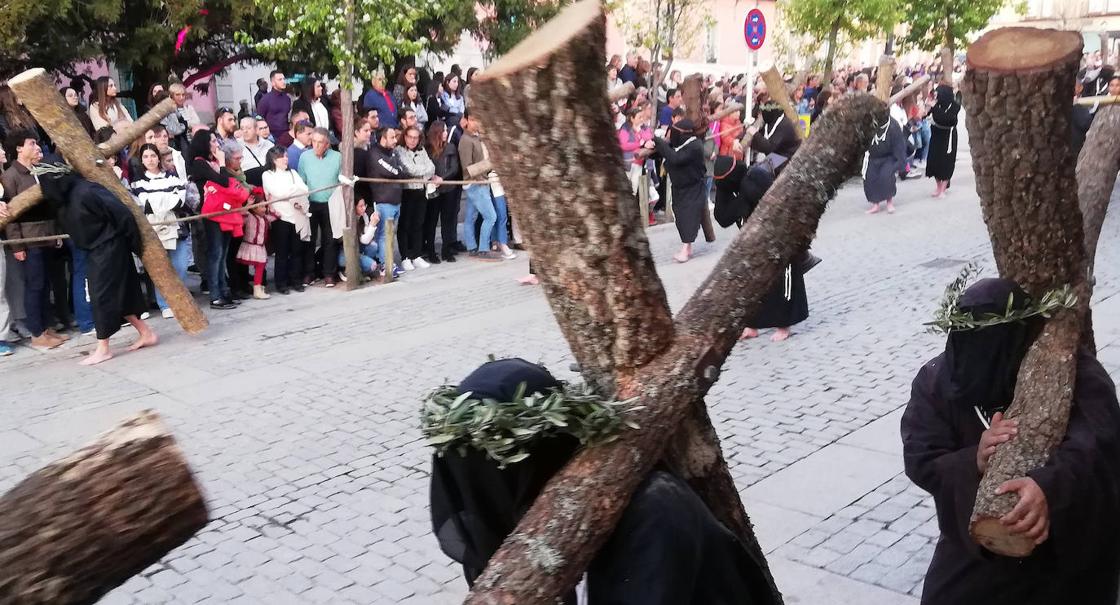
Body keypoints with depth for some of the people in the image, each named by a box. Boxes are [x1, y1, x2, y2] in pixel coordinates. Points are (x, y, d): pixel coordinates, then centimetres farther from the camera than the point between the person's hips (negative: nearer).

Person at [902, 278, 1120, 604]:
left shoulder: (1073, 372, -22)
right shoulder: (937, 380, -15)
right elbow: (920, 462, -18)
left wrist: (1049, 485, -59)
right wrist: (974, 462, -39)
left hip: (1070, 538, -2)